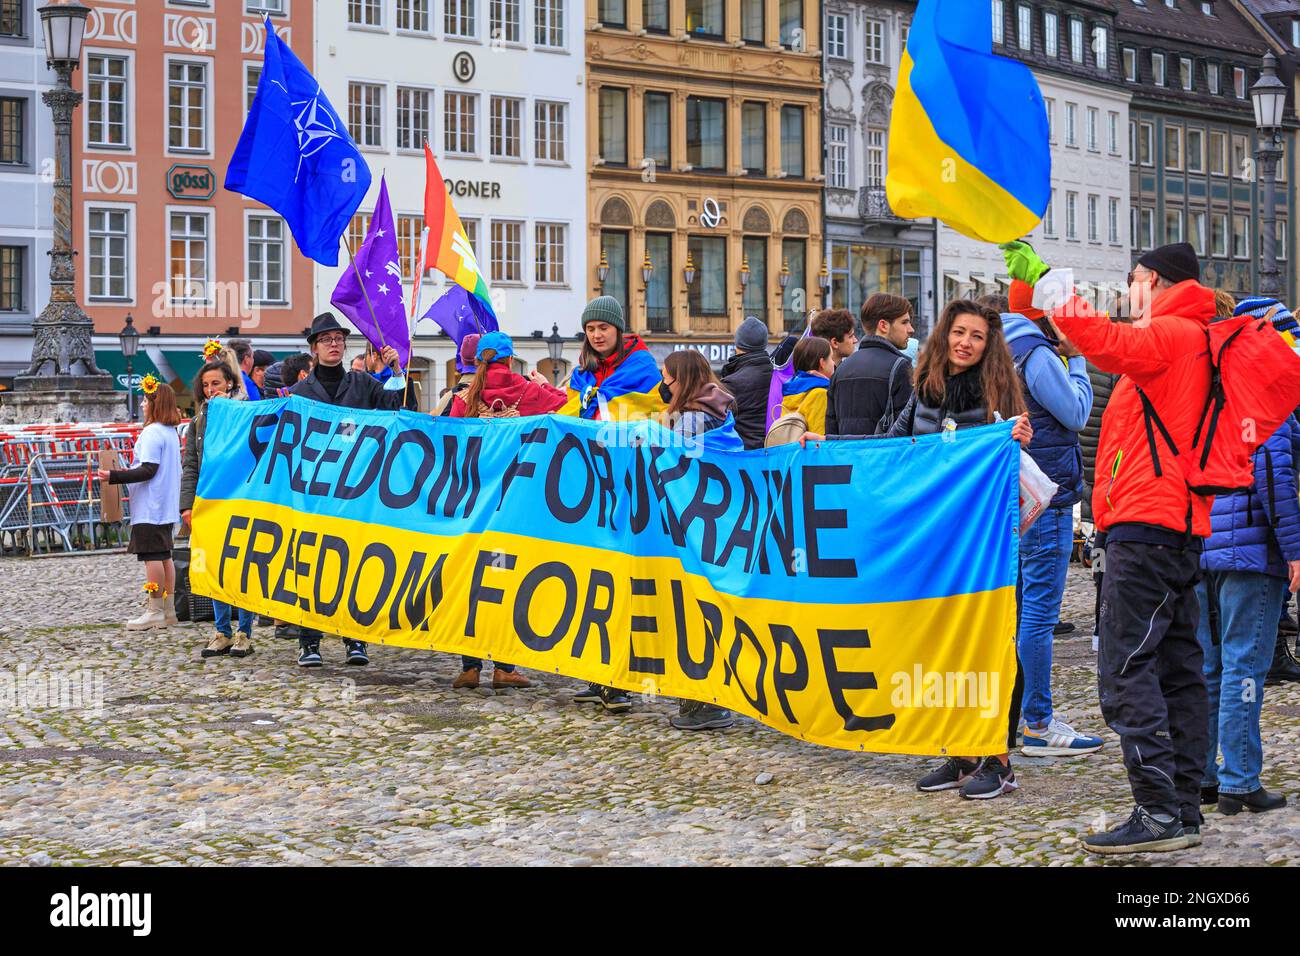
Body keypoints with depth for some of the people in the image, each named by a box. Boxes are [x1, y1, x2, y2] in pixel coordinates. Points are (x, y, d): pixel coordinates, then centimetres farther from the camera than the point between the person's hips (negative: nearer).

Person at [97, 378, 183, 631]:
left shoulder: (152, 433, -15)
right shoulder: (171, 432, 14)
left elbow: (148, 470, -21)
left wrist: (114, 476, -20)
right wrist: (129, 473, 22)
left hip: (149, 508, -10)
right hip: (166, 507, 10)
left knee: (152, 556, -7)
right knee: (164, 556, 11)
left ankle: (155, 611, -7)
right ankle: (167, 609, 15)